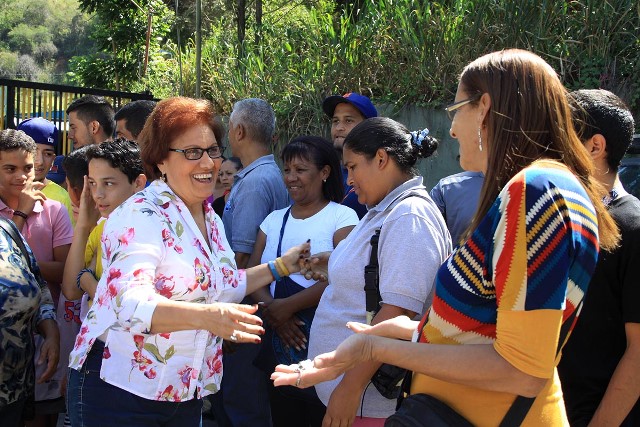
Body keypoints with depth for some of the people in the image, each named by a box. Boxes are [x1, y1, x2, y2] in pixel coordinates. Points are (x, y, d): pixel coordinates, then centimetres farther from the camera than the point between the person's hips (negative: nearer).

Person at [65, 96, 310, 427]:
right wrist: (205, 316, -45)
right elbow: (130, 302, -31)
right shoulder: (142, 216, -17)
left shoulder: (211, 220, 10)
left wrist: (281, 266, 19)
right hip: (120, 391, -8)